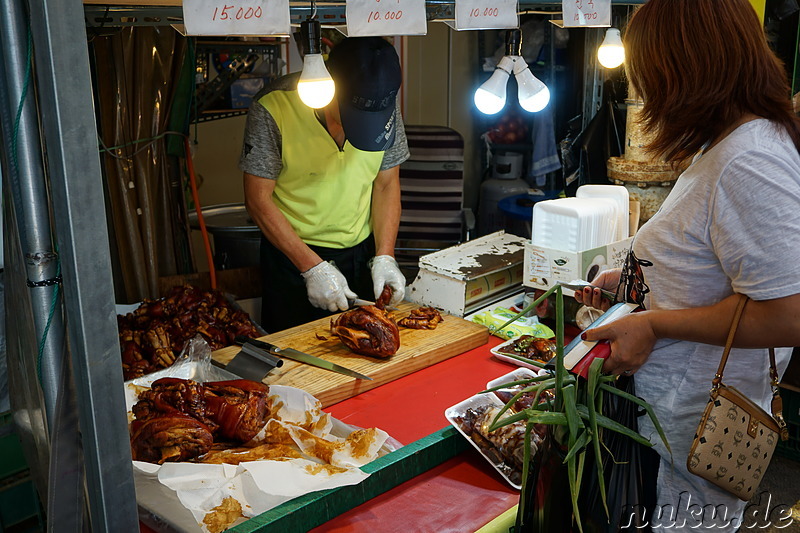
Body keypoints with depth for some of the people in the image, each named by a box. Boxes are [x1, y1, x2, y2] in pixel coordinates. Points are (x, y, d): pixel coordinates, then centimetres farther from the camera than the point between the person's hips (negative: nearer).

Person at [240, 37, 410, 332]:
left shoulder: (385, 104, -10)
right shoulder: (273, 108, -21)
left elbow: (387, 184, 1)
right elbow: (258, 200, -15)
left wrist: (384, 257, -10)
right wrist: (313, 267, -19)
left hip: (363, 251, 3)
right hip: (291, 253, -3)